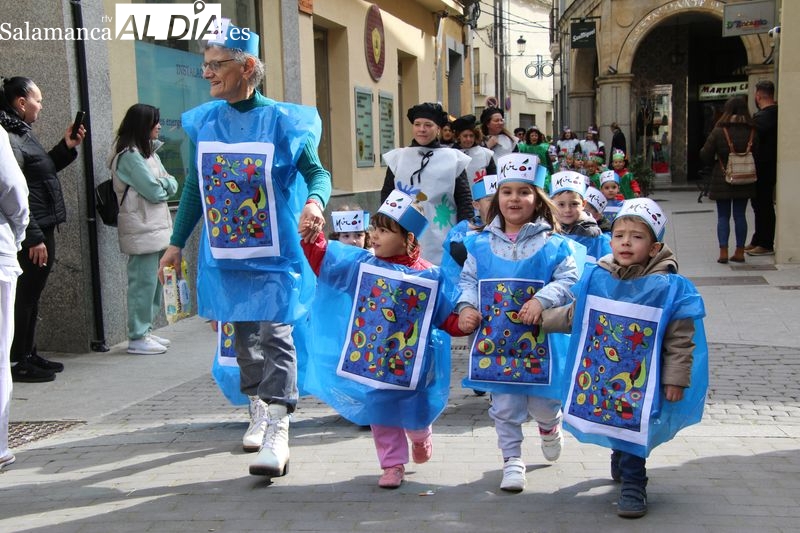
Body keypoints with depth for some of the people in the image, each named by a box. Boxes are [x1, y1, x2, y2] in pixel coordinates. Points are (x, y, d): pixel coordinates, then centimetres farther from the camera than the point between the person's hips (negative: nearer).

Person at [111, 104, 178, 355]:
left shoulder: (149, 151, 17)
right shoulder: (130, 156, -13)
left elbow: (172, 185, 11)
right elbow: (155, 192, -17)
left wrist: (163, 182, -9)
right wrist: (163, 184, 3)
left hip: (155, 228, 9)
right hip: (141, 230, -9)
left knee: (154, 282, 12)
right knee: (143, 282, -6)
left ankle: (145, 330, 20)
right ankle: (137, 337, 0)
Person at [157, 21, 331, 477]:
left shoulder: (281, 120, -7)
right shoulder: (204, 121, 6)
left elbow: (317, 172, -7)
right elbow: (194, 188, 14)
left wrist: (315, 202, -30)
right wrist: (177, 243, 16)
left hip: (275, 253, -5)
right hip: (225, 253, 5)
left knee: (274, 336, -9)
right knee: (243, 335, 13)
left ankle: (277, 436, -9)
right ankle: (259, 412, 31)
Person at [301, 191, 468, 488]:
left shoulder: (430, 277, -9)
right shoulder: (360, 264, -3)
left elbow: (449, 318, -5)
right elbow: (321, 259, -2)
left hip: (409, 365, -1)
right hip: (370, 360, 1)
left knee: (413, 413, 16)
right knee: (380, 415, 9)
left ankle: (420, 437, 50)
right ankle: (392, 464, 26)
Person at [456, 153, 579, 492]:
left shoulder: (552, 244, -2)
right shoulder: (480, 244, 6)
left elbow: (568, 280, -6)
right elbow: (468, 280, 10)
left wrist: (541, 300, -21)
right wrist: (466, 306, -7)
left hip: (539, 339, -1)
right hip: (494, 340, 2)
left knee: (541, 403, 7)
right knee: (504, 405, 5)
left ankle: (549, 426, 43)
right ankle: (512, 460, 20)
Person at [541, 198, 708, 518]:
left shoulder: (668, 288, -14)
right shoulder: (595, 278, -3)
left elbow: (680, 340, -10)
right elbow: (575, 316, 13)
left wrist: (676, 379, -10)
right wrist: (541, 318, 17)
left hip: (641, 380, -4)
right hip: (599, 374, 5)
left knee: (634, 427, -2)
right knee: (612, 421, 20)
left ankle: (633, 483, 15)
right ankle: (621, 460, 46)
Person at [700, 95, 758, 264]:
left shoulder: (719, 131, -11)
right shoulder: (752, 132, -3)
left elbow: (705, 155, -7)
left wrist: (714, 164, 13)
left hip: (722, 180, -2)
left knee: (723, 216, 4)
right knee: (740, 215, 9)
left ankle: (723, 253, -1)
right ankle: (739, 252, 12)